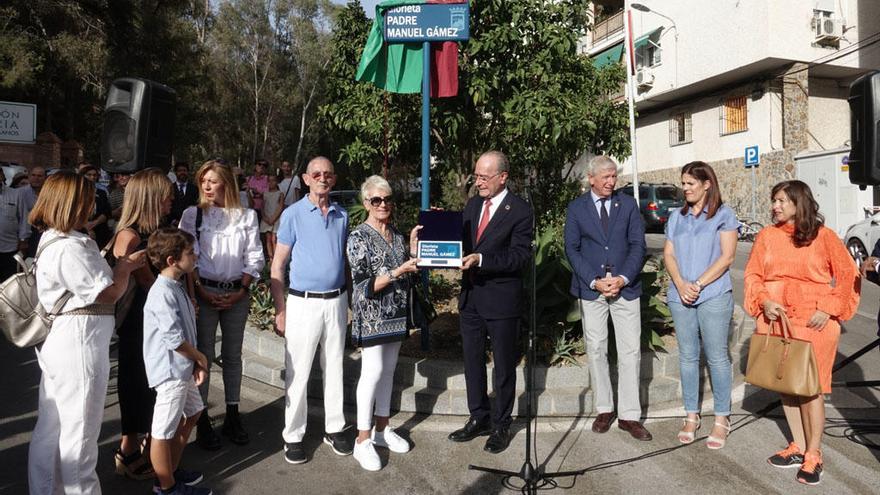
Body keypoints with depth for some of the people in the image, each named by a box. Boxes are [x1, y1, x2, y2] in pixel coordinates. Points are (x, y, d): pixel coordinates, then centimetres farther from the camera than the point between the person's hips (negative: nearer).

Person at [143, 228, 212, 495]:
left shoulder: (175, 287, 9)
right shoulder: (163, 293, -22)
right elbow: (175, 339, -24)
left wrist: (196, 362, 5)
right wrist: (201, 358, -9)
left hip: (183, 368, 11)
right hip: (170, 371, -11)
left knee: (192, 413, 24)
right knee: (164, 431, 3)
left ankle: (172, 470, 38)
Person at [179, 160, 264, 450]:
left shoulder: (247, 216, 5)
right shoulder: (192, 214, 2)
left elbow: (255, 258, 3)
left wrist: (241, 291, -7)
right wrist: (201, 292, -12)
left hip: (237, 293, 2)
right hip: (204, 291, -1)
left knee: (233, 355, 10)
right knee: (203, 355, 2)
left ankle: (232, 416, 21)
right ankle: (202, 420, 13)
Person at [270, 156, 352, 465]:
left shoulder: (342, 215, 8)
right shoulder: (293, 214, -4)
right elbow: (277, 265, -5)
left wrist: (346, 300, 9)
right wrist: (280, 311, -10)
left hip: (336, 300, 4)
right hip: (303, 302, -4)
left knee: (334, 368, 13)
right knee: (298, 372, 2)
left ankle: (334, 428, 26)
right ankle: (293, 436, 15)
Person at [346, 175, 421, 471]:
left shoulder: (397, 235, 8)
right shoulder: (359, 237, -10)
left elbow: (409, 279, 11)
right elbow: (364, 286, -16)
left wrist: (413, 248, 0)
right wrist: (398, 271, -23)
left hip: (396, 314, 6)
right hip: (372, 316, -6)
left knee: (388, 370, 13)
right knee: (373, 372, -6)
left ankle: (382, 429, 26)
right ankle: (363, 441, 4)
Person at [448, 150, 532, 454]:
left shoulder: (520, 211, -11)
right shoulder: (472, 205, 10)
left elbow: (520, 255, -18)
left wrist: (481, 259, -27)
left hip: (501, 300, -6)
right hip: (470, 296, 6)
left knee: (504, 366, 9)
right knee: (472, 361, 16)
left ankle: (501, 425, 25)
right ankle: (478, 418, 32)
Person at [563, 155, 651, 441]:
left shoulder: (628, 205, 6)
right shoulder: (576, 208, 4)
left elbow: (638, 245, 2)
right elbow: (572, 249, 0)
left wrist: (623, 278, -12)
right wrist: (594, 281, -11)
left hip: (625, 287, 0)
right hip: (590, 289, 0)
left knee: (630, 352, 0)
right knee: (596, 350, 7)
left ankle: (629, 415, 10)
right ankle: (604, 409, 21)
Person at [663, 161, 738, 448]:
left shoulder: (723, 215, 0)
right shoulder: (676, 217, 13)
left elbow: (727, 256, -7)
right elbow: (669, 254, 8)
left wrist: (699, 284, -14)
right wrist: (680, 284, -9)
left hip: (713, 296, -4)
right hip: (680, 296, 4)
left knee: (716, 357, 1)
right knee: (687, 356, 9)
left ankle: (722, 420, 12)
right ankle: (691, 416, 19)